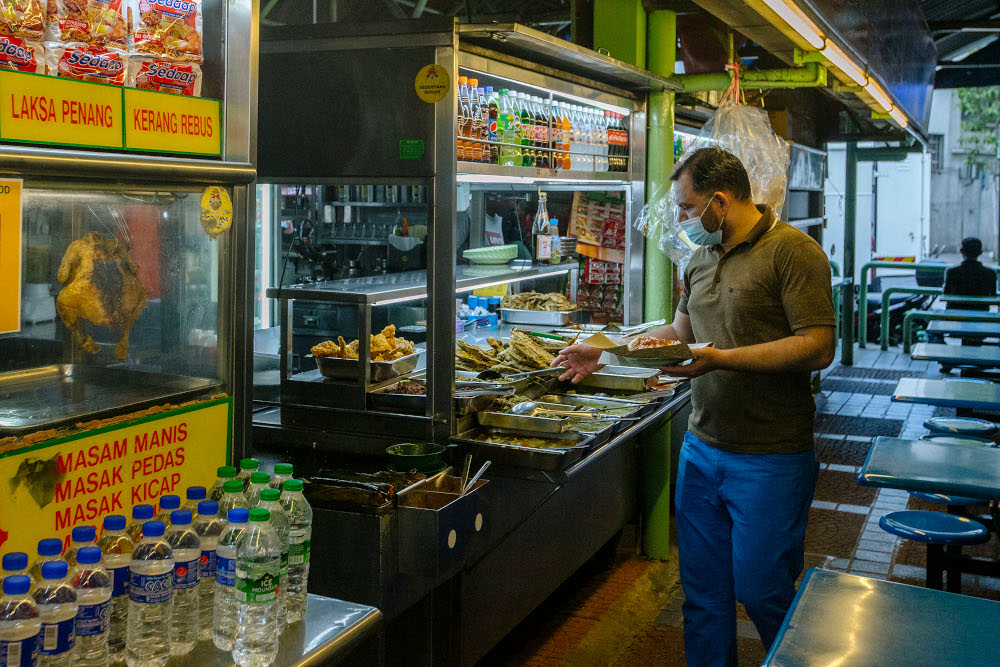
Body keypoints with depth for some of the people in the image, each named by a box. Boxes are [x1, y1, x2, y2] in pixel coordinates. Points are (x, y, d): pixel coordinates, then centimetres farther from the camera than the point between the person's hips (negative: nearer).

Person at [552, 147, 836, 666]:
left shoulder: (793, 251, -12)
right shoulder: (702, 257, 12)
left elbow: (817, 348, -19)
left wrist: (720, 359, -24)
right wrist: (605, 353, 16)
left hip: (770, 460, -7)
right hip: (701, 448, 7)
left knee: (760, 592, 4)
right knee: (702, 588, 14)